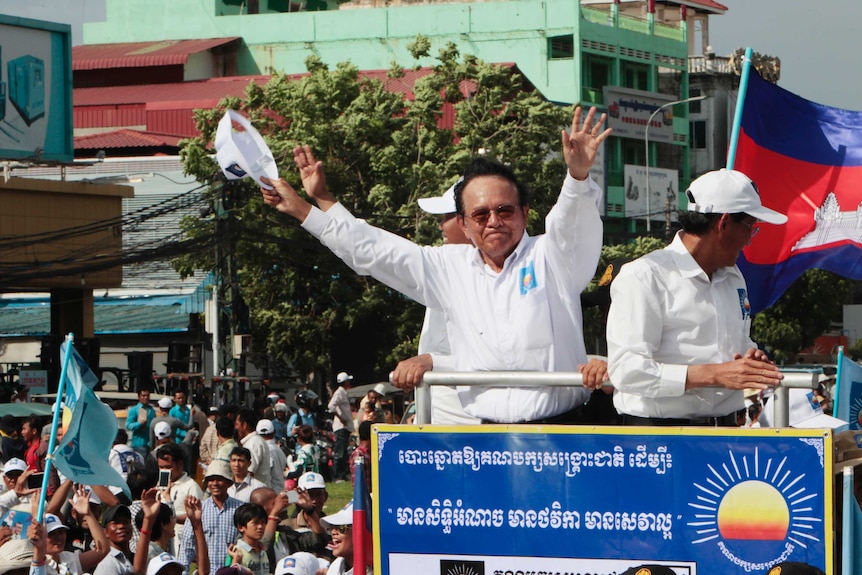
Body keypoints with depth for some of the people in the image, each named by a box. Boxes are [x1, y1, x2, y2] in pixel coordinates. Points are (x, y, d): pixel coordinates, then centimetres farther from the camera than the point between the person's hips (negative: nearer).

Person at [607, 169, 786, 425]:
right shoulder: (644, 277, -8)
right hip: (657, 432, -7)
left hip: (725, 427, 7)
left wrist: (754, 358, 6)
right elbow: (627, 370, -18)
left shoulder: (733, 277, 19)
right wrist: (714, 375, -21)